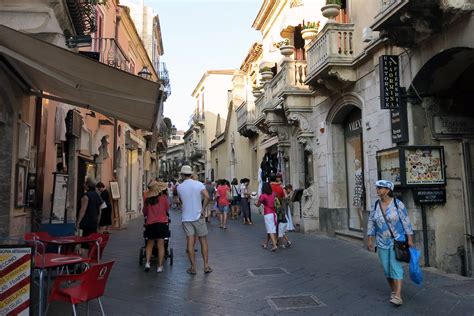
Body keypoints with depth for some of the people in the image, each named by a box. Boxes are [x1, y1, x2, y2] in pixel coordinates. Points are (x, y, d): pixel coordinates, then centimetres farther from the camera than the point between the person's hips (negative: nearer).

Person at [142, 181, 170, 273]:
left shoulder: (147, 199, 0)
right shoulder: (163, 197, -4)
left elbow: (144, 212, 9)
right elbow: (167, 209, 7)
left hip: (150, 223, 2)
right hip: (162, 223, -2)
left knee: (150, 244, 16)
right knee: (161, 245, 2)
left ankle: (147, 262, 4)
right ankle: (160, 266, 3)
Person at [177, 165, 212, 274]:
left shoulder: (180, 187, -1)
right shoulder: (199, 184, -5)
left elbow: (181, 201, 12)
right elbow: (207, 197, -19)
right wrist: (203, 209, -10)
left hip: (186, 218, 1)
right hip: (198, 217, -1)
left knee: (190, 243, 3)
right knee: (203, 242, 9)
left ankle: (193, 267, 6)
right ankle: (206, 266, 11)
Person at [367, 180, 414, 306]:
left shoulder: (398, 204, -11)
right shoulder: (376, 205, 0)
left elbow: (406, 222, -9)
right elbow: (371, 224, 4)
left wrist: (410, 239, -11)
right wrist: (369, 240, 1)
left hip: (397, 240, -4)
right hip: (382, 243, 4)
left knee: (395, 266, -13)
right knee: (386, 268, 9)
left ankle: (398, 296, -14)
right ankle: (393, 291, 28)